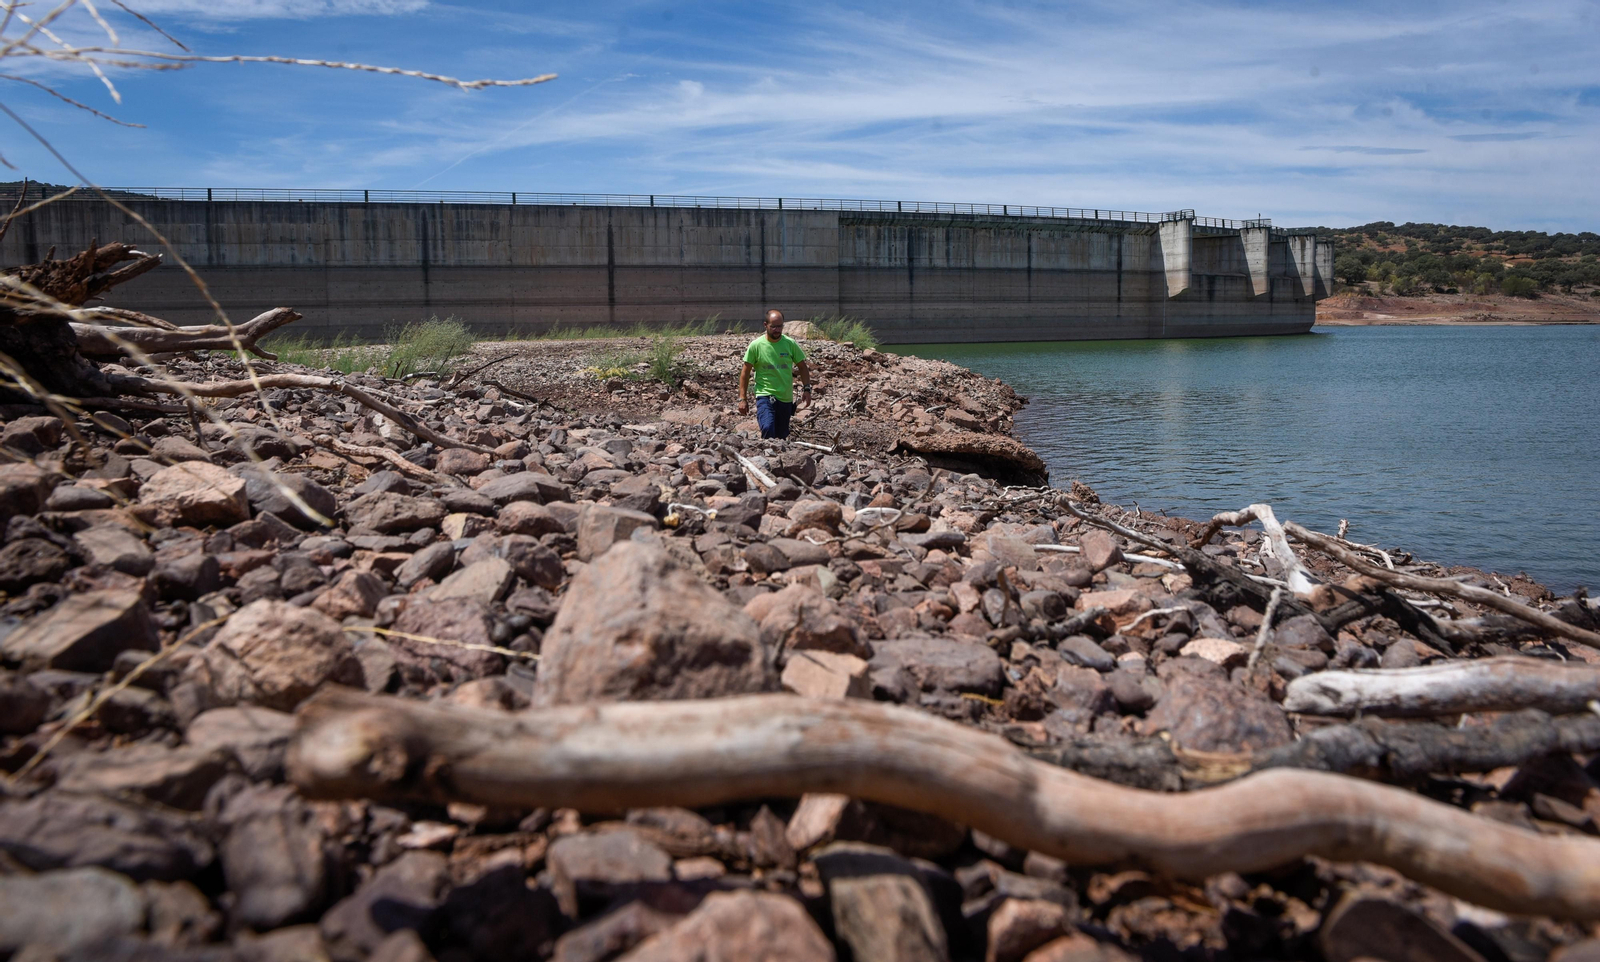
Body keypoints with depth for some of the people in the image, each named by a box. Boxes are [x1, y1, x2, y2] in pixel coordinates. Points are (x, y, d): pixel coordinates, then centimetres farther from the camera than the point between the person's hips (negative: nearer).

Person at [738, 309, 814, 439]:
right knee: (768, 429, -27)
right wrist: (742, 398, -3)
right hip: (765, 396, -3)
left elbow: (802, 367, 11)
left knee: (782, 436, 10)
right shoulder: (756, 345, -5)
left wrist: (806, 389, -1)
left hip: (786, 398, 3)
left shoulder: (791, 344, 1)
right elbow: (745, 372, 1)